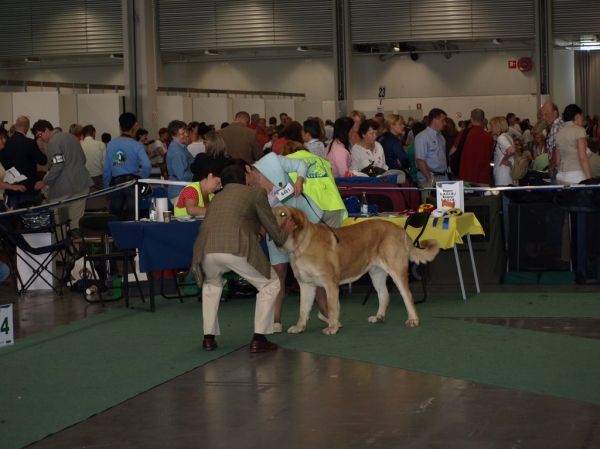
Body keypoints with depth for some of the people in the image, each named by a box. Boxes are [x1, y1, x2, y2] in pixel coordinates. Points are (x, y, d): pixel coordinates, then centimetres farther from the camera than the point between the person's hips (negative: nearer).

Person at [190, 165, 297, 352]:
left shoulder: (216, 198, 36)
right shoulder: (255, 193, 21)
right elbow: (275, 234, 22)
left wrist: (256, 236, 59)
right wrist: (285, 232, 45)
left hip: (206, 250, 5)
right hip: (236, 249, -4)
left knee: (211, 285, 36)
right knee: (270, 284, 19)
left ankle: (209, 337, 27)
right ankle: (259, 339, 11)